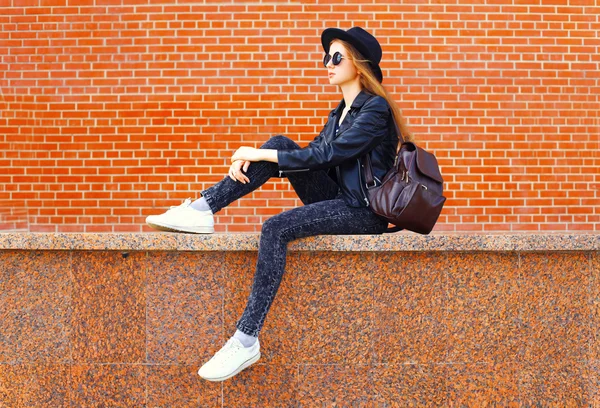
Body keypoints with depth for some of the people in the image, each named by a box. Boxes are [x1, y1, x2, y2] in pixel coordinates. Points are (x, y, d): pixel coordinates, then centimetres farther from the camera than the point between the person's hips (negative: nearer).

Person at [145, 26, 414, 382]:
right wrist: (253, 159, -5)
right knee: (281, 144, -7)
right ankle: (202, 209, -12)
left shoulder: (375, 108, -11)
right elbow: (313, 154, 10)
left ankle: (247, 341, -28)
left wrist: (261, 155, -18)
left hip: (364, 213, -8)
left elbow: (327, 155, -21)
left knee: (276, 229, -30)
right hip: (339, 200, 8)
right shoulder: (341, 111, 17)